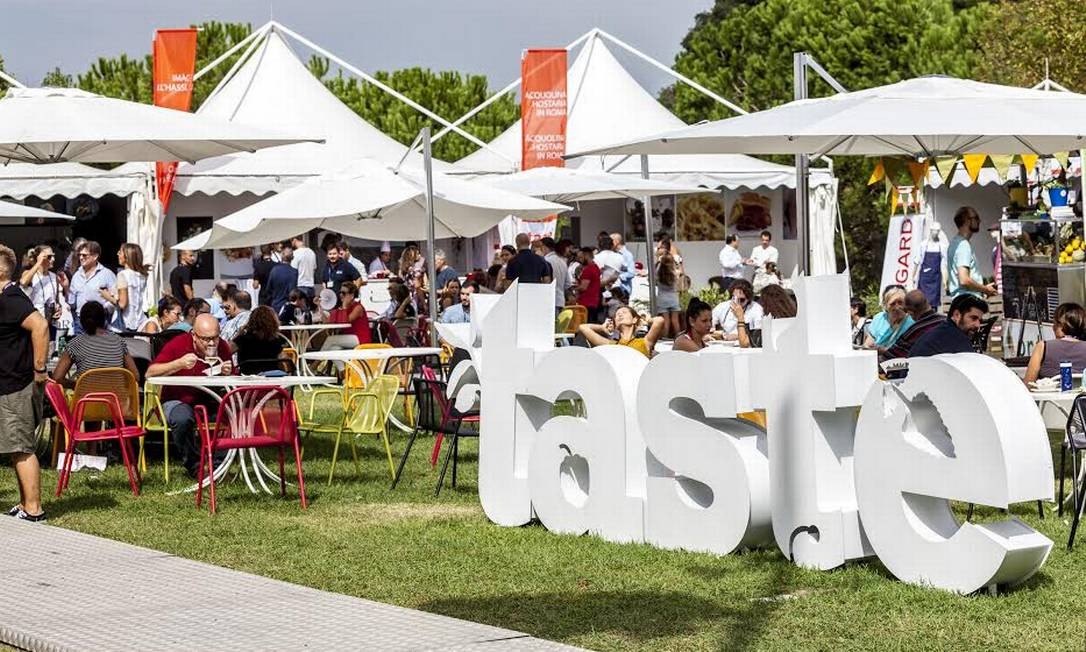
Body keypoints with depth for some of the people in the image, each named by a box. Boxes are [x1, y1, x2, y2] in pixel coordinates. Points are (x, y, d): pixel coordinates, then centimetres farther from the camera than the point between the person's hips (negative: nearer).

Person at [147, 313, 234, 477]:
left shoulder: (222, 347, 0)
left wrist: (228, 375, -16)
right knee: (183, 419, -38)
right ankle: (192, 464, -12)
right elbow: (150, 373, -17)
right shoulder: (177, 345, -10)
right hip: (178, 402, -3)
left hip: (212, 403, 3)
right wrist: (179, 364, -28)